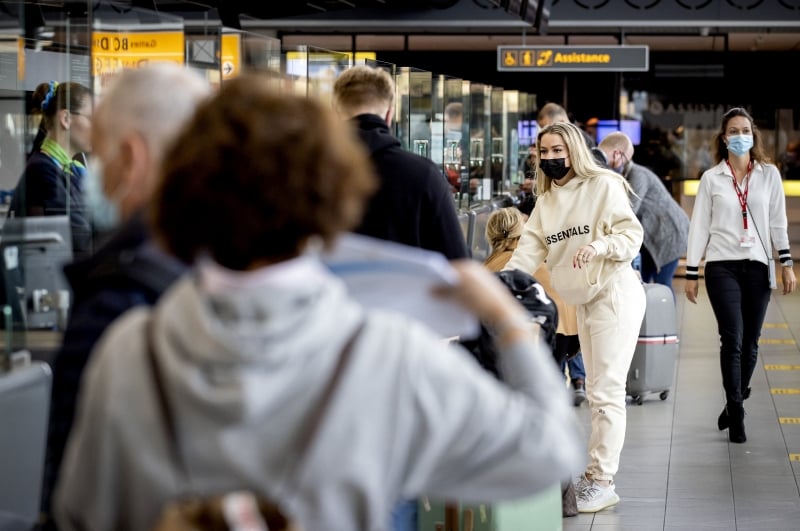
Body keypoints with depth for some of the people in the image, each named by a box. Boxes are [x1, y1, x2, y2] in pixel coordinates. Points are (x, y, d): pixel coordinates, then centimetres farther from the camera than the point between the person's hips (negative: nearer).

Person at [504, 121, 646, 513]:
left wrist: (598, 246, -30)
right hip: (584, 302, 8)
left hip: (615, 295, -8)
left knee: (606, 391, -8)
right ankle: (596, 473, 22)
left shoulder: (604, 186, -9)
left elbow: (632, 236, -12)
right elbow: (529, 251, 1)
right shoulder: (545, 202, 10)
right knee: (596, 391, 14)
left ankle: (603, 481, -5)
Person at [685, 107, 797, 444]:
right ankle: (736, 416, -8)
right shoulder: (712, 178, 4)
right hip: (722, 267, -2)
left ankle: (733, 405, 22)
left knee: (750, 342, 4)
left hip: (757, 266, 2)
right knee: (732, 339, -12)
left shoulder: (769, 174, 7)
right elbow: (699, 226, 5)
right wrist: (691, 273, 3)